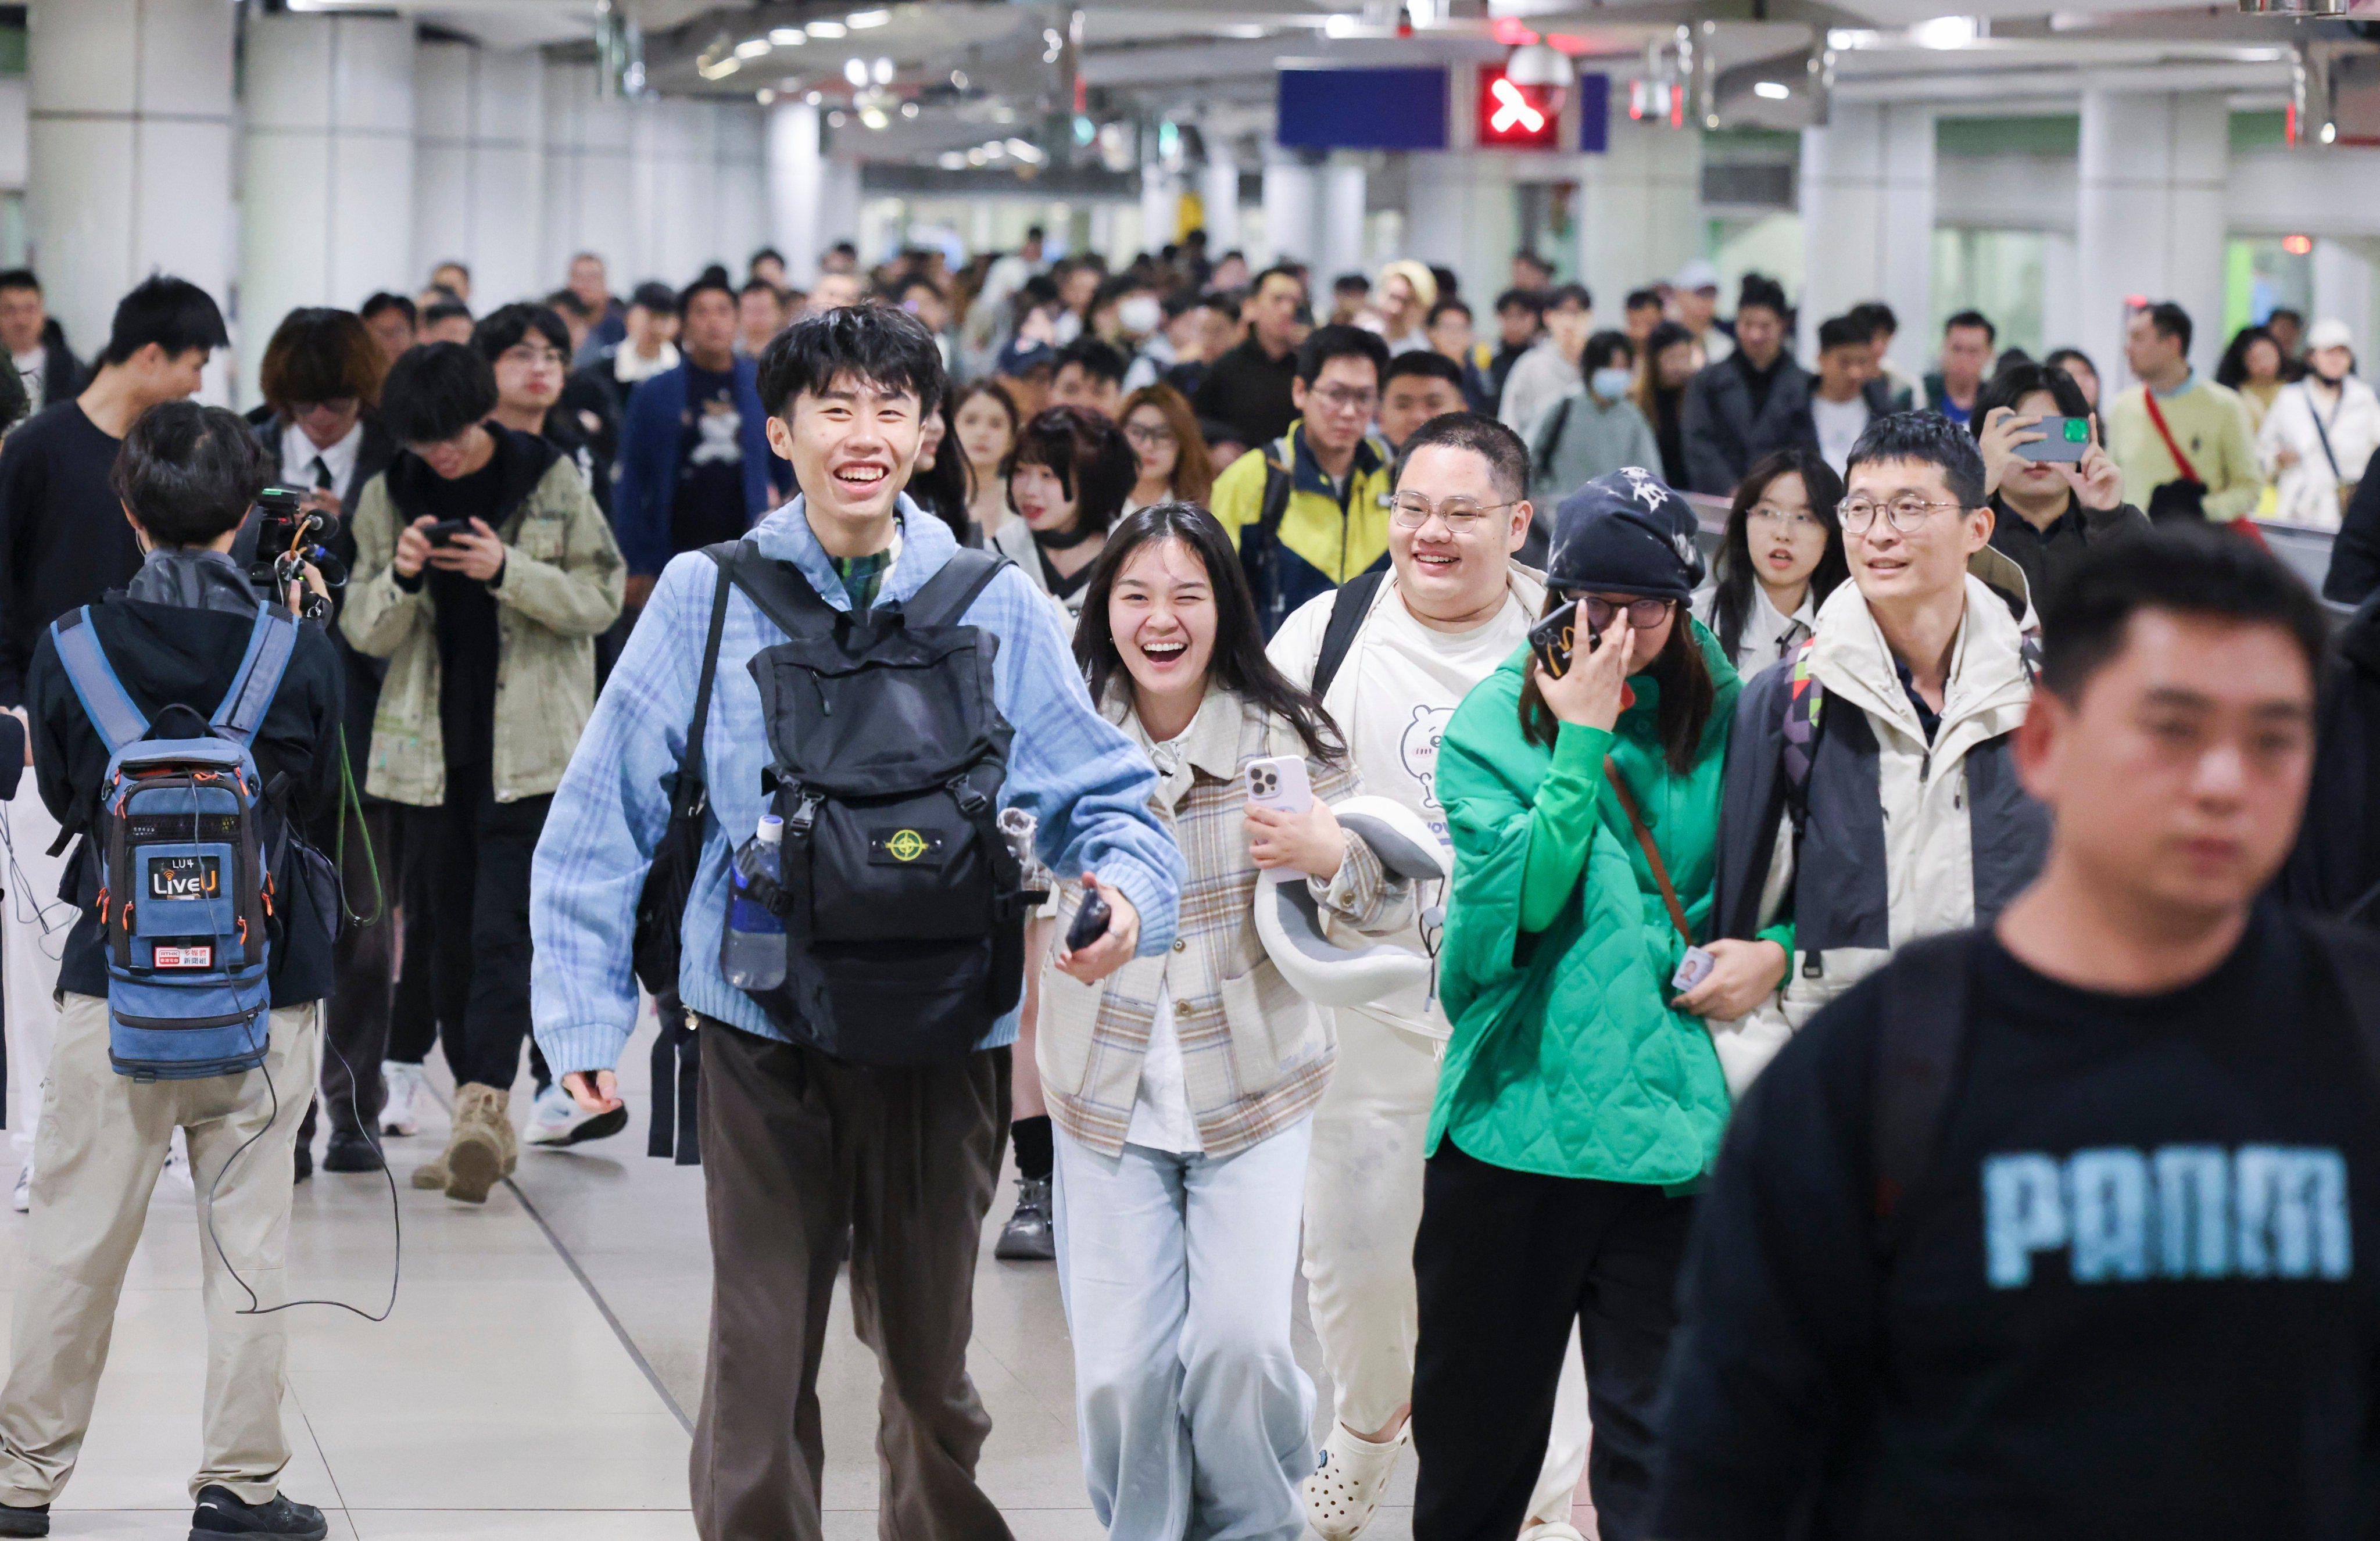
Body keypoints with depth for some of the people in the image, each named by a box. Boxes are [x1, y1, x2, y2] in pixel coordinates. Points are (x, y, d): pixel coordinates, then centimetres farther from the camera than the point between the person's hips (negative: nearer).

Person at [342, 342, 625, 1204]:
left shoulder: (551, 481, -1)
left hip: (529, 743, -4)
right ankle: (489, 1128, 14)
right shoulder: (388, 497, 7)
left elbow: (601, 599, -3)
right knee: (449, 934, 7)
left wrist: (508, 570, -17)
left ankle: (483, 1103, -23)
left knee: (503, 928, -14)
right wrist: (400, 577, -13)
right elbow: (366, 633, 8)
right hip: (430, 745, 4)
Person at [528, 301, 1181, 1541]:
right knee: (760, 1361, 0)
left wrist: (1128, 884, -16)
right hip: (764, 1033, -1)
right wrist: (584, 1008, -4)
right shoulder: (707, 598, -1)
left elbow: (1100, 788, 6)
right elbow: (605, 817, 1)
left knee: (929, 1358, 16)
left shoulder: (997, 609, 3)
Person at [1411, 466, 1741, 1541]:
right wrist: (1583, 740, -12)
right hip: (1517, 1106, 0)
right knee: (1478, 1421, 12)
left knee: (1656, 1432, -1)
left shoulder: (1721, 720, 4)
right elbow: (1517, 897, -12)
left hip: (1670, 1119, 0)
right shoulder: (1496, 720, 2)